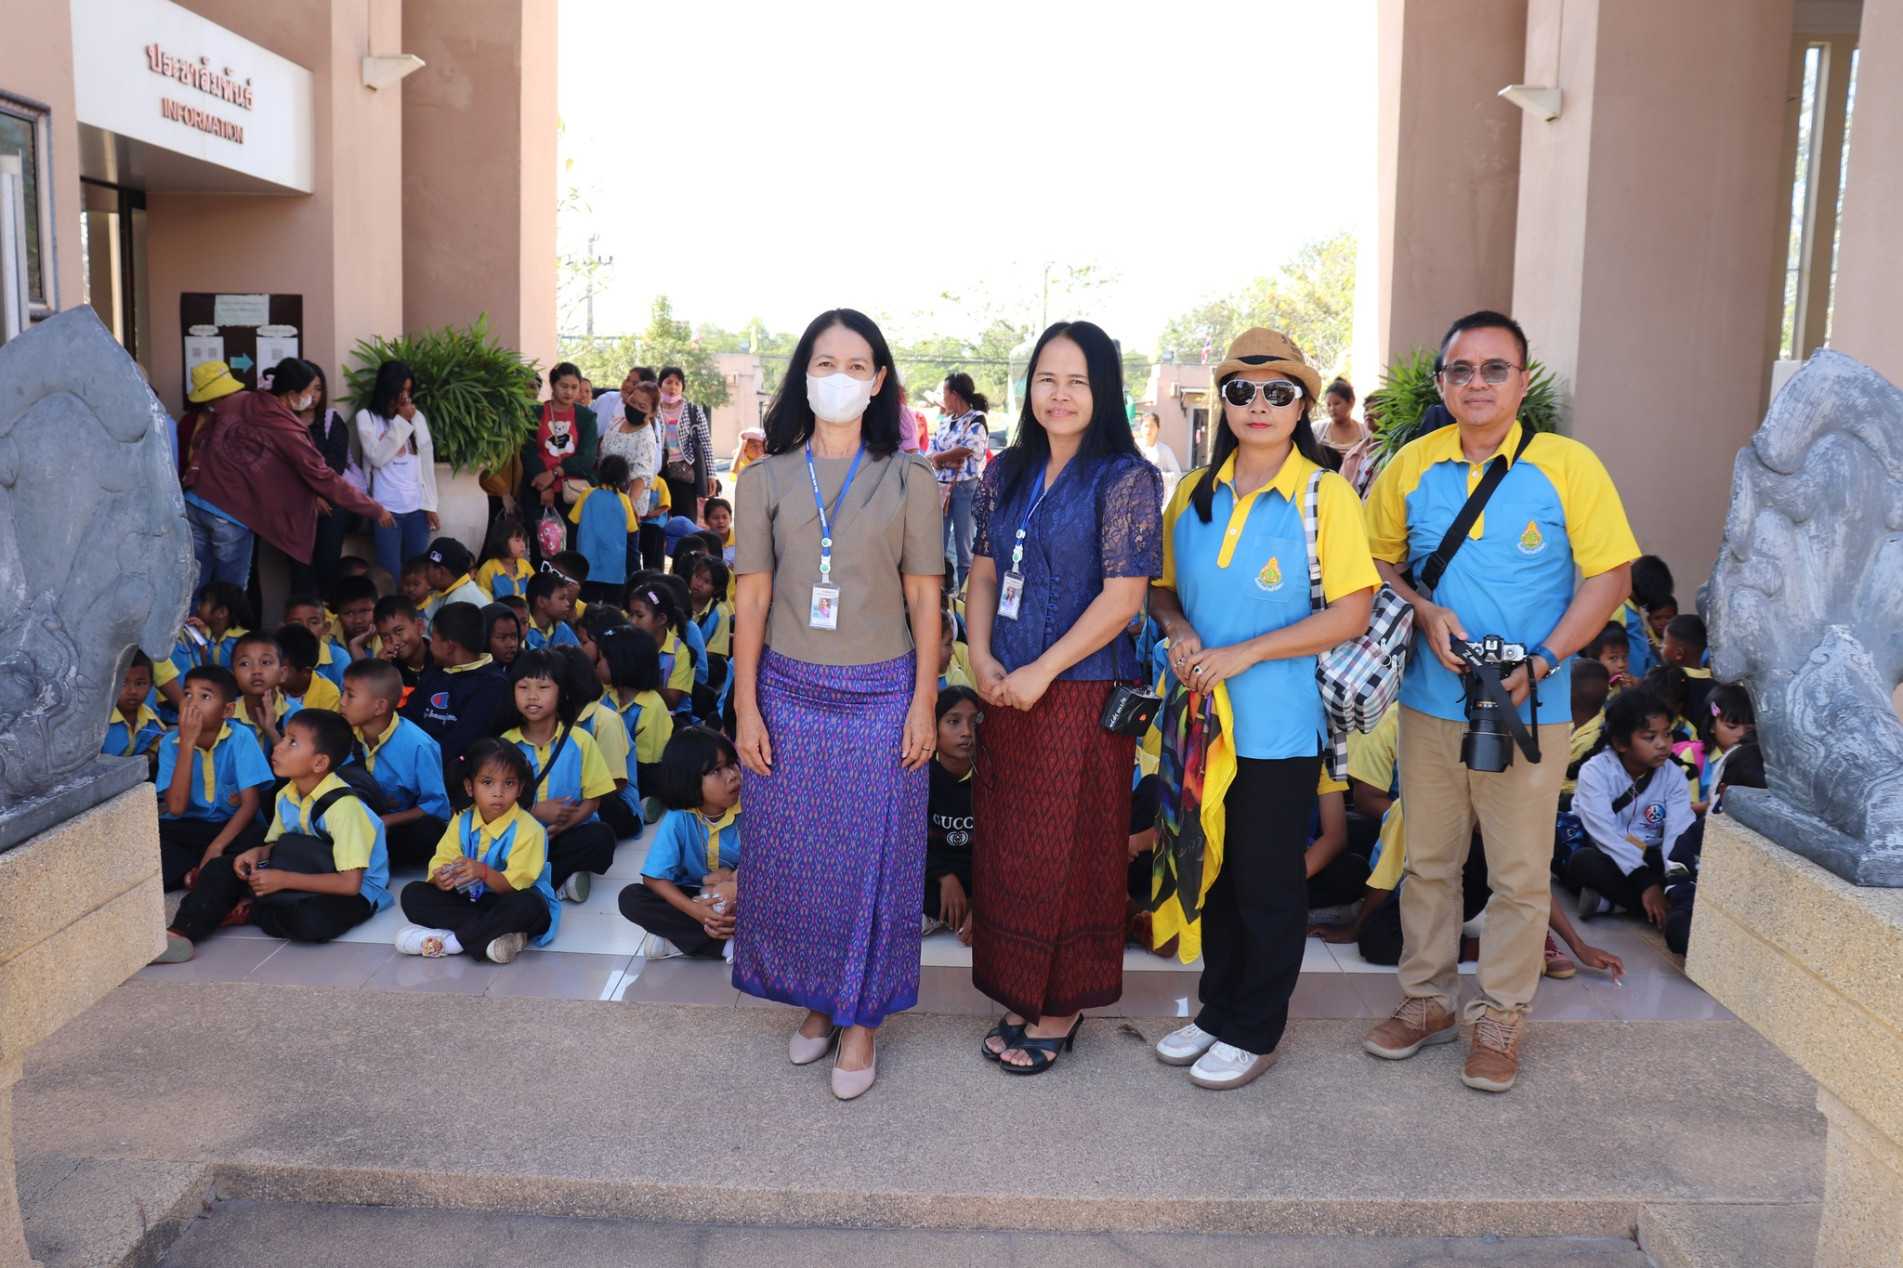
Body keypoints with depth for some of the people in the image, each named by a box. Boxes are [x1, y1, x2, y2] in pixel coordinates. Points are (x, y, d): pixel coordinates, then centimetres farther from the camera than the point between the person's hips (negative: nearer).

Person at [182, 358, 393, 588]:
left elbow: (200, 439, 12)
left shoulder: (236, 401, 6)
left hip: (194, 501, 6)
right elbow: (324, 478, -8)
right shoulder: (286, 430, -10)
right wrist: (375, 510, -2)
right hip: (230, 517, -5)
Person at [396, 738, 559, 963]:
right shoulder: (462, 822, 2)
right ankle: (493, 934, -26)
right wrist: (442, 878, -30)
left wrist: (484, 872, -39)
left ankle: (447, 941, -28)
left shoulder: (528, 830, -16)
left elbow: (514, 886, -20)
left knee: (527, 906, -39)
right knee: (412, 894, -14)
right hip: (470, 900, 5)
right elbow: (441, 861, -6)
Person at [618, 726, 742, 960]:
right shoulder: (678, 819, -18)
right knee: (631, 898, -23)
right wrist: (695, 911, -32)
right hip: (692, 896, 1)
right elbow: (654, 878, -18)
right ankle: (729, 942, -27)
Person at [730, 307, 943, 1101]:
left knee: (872, 858, 4)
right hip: (790, 691, 2)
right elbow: (752, 599, 3)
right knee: (791, 857, 8)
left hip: (881, 693, -1)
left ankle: (860, 1019, 19)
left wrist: (924, 703, -4)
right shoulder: (767, 479, 3)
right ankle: (815, 1003, 27)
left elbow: (923, 598, 1)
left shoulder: (907, 479, 1)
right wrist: (745, 707, -1)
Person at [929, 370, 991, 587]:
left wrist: (937, 457, -3)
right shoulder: (947, 421, 15)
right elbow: (932, 452, 8)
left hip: (965, 487, -6)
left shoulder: (977, 420, -5)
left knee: (963, 545, -1)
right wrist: (946, 461, -13)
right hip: (941, 486, 6)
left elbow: (965, 450, -17)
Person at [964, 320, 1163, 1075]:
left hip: (1081, 692, -6)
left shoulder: (1124, 478, -9)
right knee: (1007, 847, 13)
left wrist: (1042, 671, -15)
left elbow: (1124, 595, -15)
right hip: (1006, 691, 6)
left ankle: (1062, 1009, 21)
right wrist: (982, 657, -2)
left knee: (1066, 851, 4)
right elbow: (984, 571, 13)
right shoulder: (1008, 473, 10)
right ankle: (1023, 996, 29)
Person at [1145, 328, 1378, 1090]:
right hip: (1204, 714, 5)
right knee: (1215, 867, 16)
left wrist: (1243, 653, -19)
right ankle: (1218, 1008, 32)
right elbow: (1164, 587, 15)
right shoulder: (1195, 494, 7)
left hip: (1279, 721, -5)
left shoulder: (1325, 495, -8)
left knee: (1268, 880, 6)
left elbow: (1352, 612, -13)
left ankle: (1255, 1029, 22)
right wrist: (1179, 631, -8)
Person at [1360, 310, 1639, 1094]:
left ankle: (1499, 1018, 20)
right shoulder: (1411, 467, 3)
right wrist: (1423, 613, -9)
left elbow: (1610, 575, -4)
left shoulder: (1568, 465, -5)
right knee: (1427, 860, 12)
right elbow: (1377, 562, 12)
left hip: (1530, 708, -2)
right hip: (1429, 701, 3)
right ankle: (1428, 1000, 28)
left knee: (1520, 874, 4)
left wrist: (1539, 663, -14)